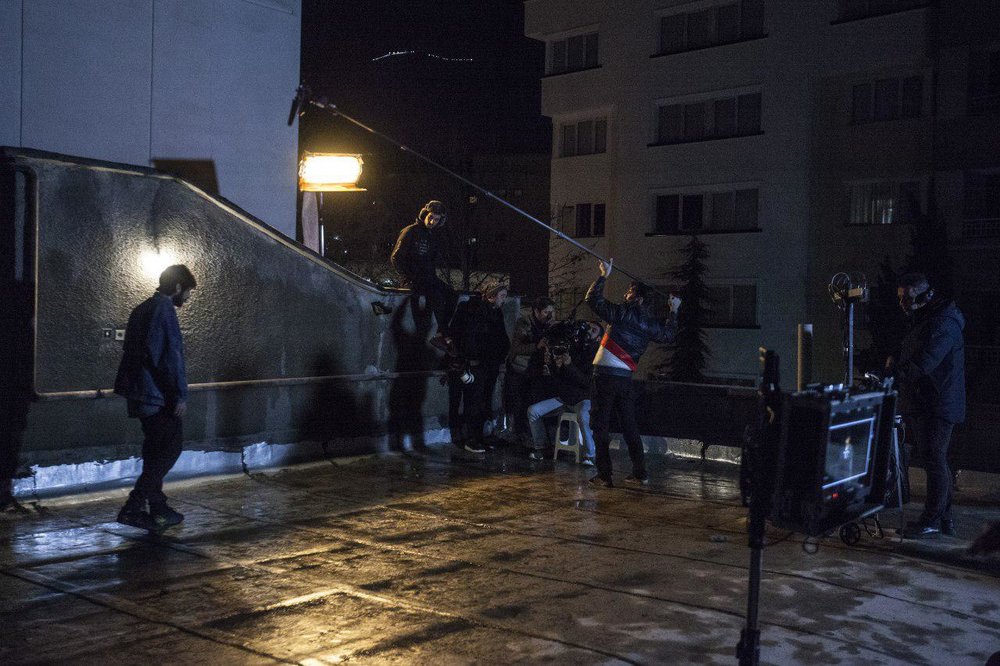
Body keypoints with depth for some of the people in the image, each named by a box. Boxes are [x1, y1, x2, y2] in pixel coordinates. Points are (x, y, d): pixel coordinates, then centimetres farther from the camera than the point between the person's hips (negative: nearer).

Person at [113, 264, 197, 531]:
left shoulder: (142, 309, 18)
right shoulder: (164, 309, -13)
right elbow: (172, 354, -18)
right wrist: (180, 394, -17)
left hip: (140, 393, 10)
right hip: (159, 395, -10)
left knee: (157, 451, 14)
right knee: (171, 447, -5)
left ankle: (158, 509, 19)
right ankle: (133, 507, -8)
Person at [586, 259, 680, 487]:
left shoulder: (622, 313, -7)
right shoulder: (650, 324, 8)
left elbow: (593, 299, -5)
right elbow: (668, 335, 28)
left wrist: (603, 276, 6)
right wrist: (674, 311, 39)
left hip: (606, 376, -5)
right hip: (626, 379, 6)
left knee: (600, 426, 1)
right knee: (630, 426, 15)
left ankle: (604, 475, 1)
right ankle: (640, 473, 17)